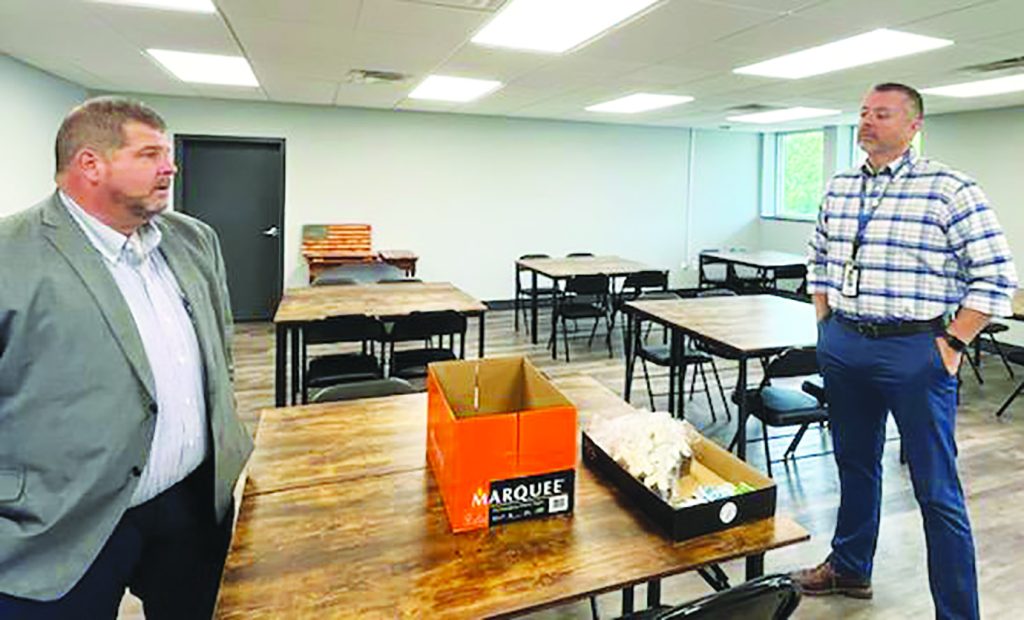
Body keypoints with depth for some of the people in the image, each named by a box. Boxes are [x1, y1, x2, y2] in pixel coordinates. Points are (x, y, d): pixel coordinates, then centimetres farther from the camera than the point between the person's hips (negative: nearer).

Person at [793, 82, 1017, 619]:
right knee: (854, 465, 20)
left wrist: (951, 344, -11)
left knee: (937, 492, 2)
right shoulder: (838, 188, 10)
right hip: (842, 347, 6)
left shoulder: (949, 189, -8)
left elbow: (996, 276, -8)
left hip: (914, 351, -5)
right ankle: (849, 568, 38)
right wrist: (826, 323, 12)